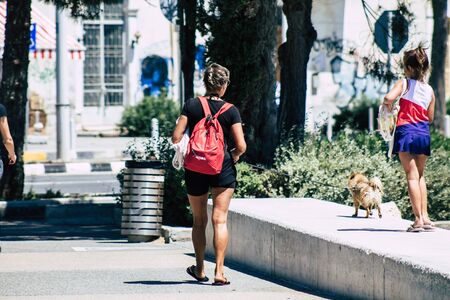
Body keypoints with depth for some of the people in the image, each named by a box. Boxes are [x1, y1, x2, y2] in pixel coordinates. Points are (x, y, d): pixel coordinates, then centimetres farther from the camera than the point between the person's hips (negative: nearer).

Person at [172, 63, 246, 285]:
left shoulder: (191, 105, -4)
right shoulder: (230, 111, -6)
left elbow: (176, 137, -6)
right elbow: (241, 146, -9)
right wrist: (234, 156, 12)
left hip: (195, 168, 2)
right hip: (223, 167, -2)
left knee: (199, 220, 15)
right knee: (220, 220, -2)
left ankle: (200, 270, 25)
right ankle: (219, 271, -9)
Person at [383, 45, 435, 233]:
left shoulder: (404, 83, -5)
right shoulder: (430, 90, 10)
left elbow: (388, 98, -21)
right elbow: (430, 118, 13)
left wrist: (388, 106, 0)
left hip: (406, 131, -5)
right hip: (424, 133, 5)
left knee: (412, 176, -4)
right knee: (420, 176, 17)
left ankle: (418, 219, -9)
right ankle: (425, 217, 13)